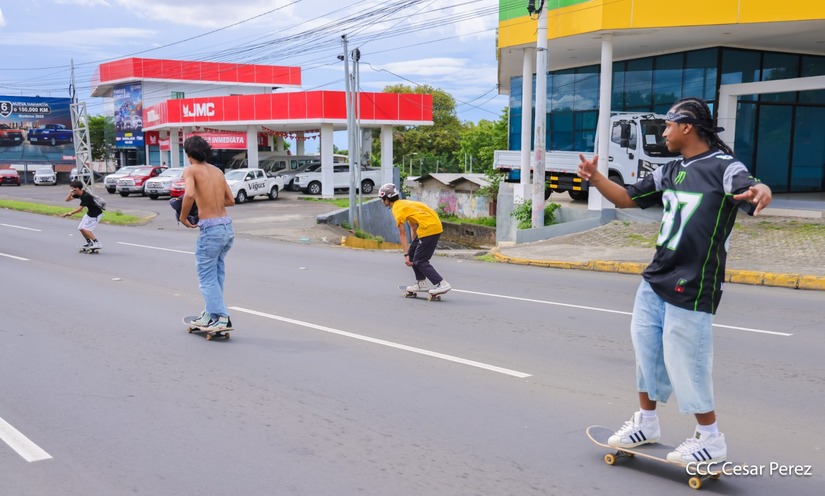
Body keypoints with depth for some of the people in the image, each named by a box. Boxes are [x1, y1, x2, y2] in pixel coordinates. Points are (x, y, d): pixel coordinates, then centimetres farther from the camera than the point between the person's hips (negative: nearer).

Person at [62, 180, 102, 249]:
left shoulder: (86, 196, -28)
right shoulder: (79, 194, 0)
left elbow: (80, 209, -27)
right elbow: (67, 199, 3)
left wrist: (70, 213, -23)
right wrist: (70, 193, -15)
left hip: (96, 214, -10)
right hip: (89, 213, 10)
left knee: (85, 228, -15)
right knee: (80, 228, 10)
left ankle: (97, 244, -18)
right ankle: (89, 243, 24)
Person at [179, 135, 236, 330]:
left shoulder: (191, 170, -3)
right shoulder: (217, 171, 16)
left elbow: (189, 194, -22)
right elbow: (231, 200, 19)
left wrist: (183, 217, -7)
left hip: (211, 229, -7)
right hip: (228, 227, 7)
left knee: (207, 277, 2)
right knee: (217, 274, 18)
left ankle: (221, 317, -3)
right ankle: (211, 313, 25)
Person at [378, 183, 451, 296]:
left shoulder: (397, 208, -6)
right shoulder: (404, 203, 21)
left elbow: (402, 233, -11)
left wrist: (406, 255, -11)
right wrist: (414, 244, 33)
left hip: (429, 228, -9)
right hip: (436, 224, 9)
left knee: (420, 260, -5)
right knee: (412, 253, 17)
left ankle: (442, 284, -11)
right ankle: (421, 282, 21)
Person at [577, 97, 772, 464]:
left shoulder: (724, 167, -10)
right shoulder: (670, 171, 12)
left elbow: (751, 190, -27)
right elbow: (627, 198, 18)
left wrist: (760, 192, -51)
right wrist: (595, 177, 3)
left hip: (692, 289, -8)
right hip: (655, 281, 8)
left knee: (685, 364, -3)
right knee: (646, 350, 14)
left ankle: (710, 440, 15)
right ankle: (646, 423, 32)